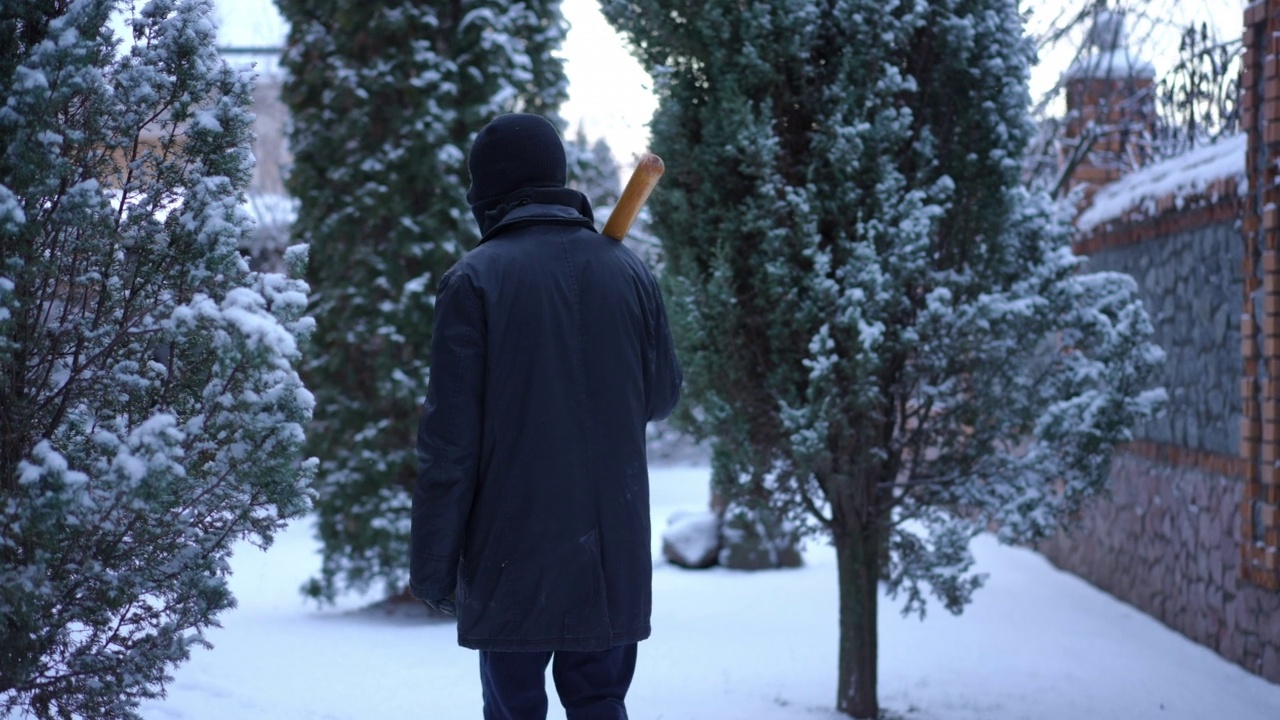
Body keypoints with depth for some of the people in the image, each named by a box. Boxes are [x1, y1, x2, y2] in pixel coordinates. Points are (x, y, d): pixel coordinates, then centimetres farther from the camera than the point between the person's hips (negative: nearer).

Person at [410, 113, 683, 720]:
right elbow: (662, 397, 12)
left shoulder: (474, 280, -8)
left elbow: (449, 440, -10)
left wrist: (432, 567, -4)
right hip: (613, 555, 3)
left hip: (511, 556, -3)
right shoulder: (629, 272, 3)